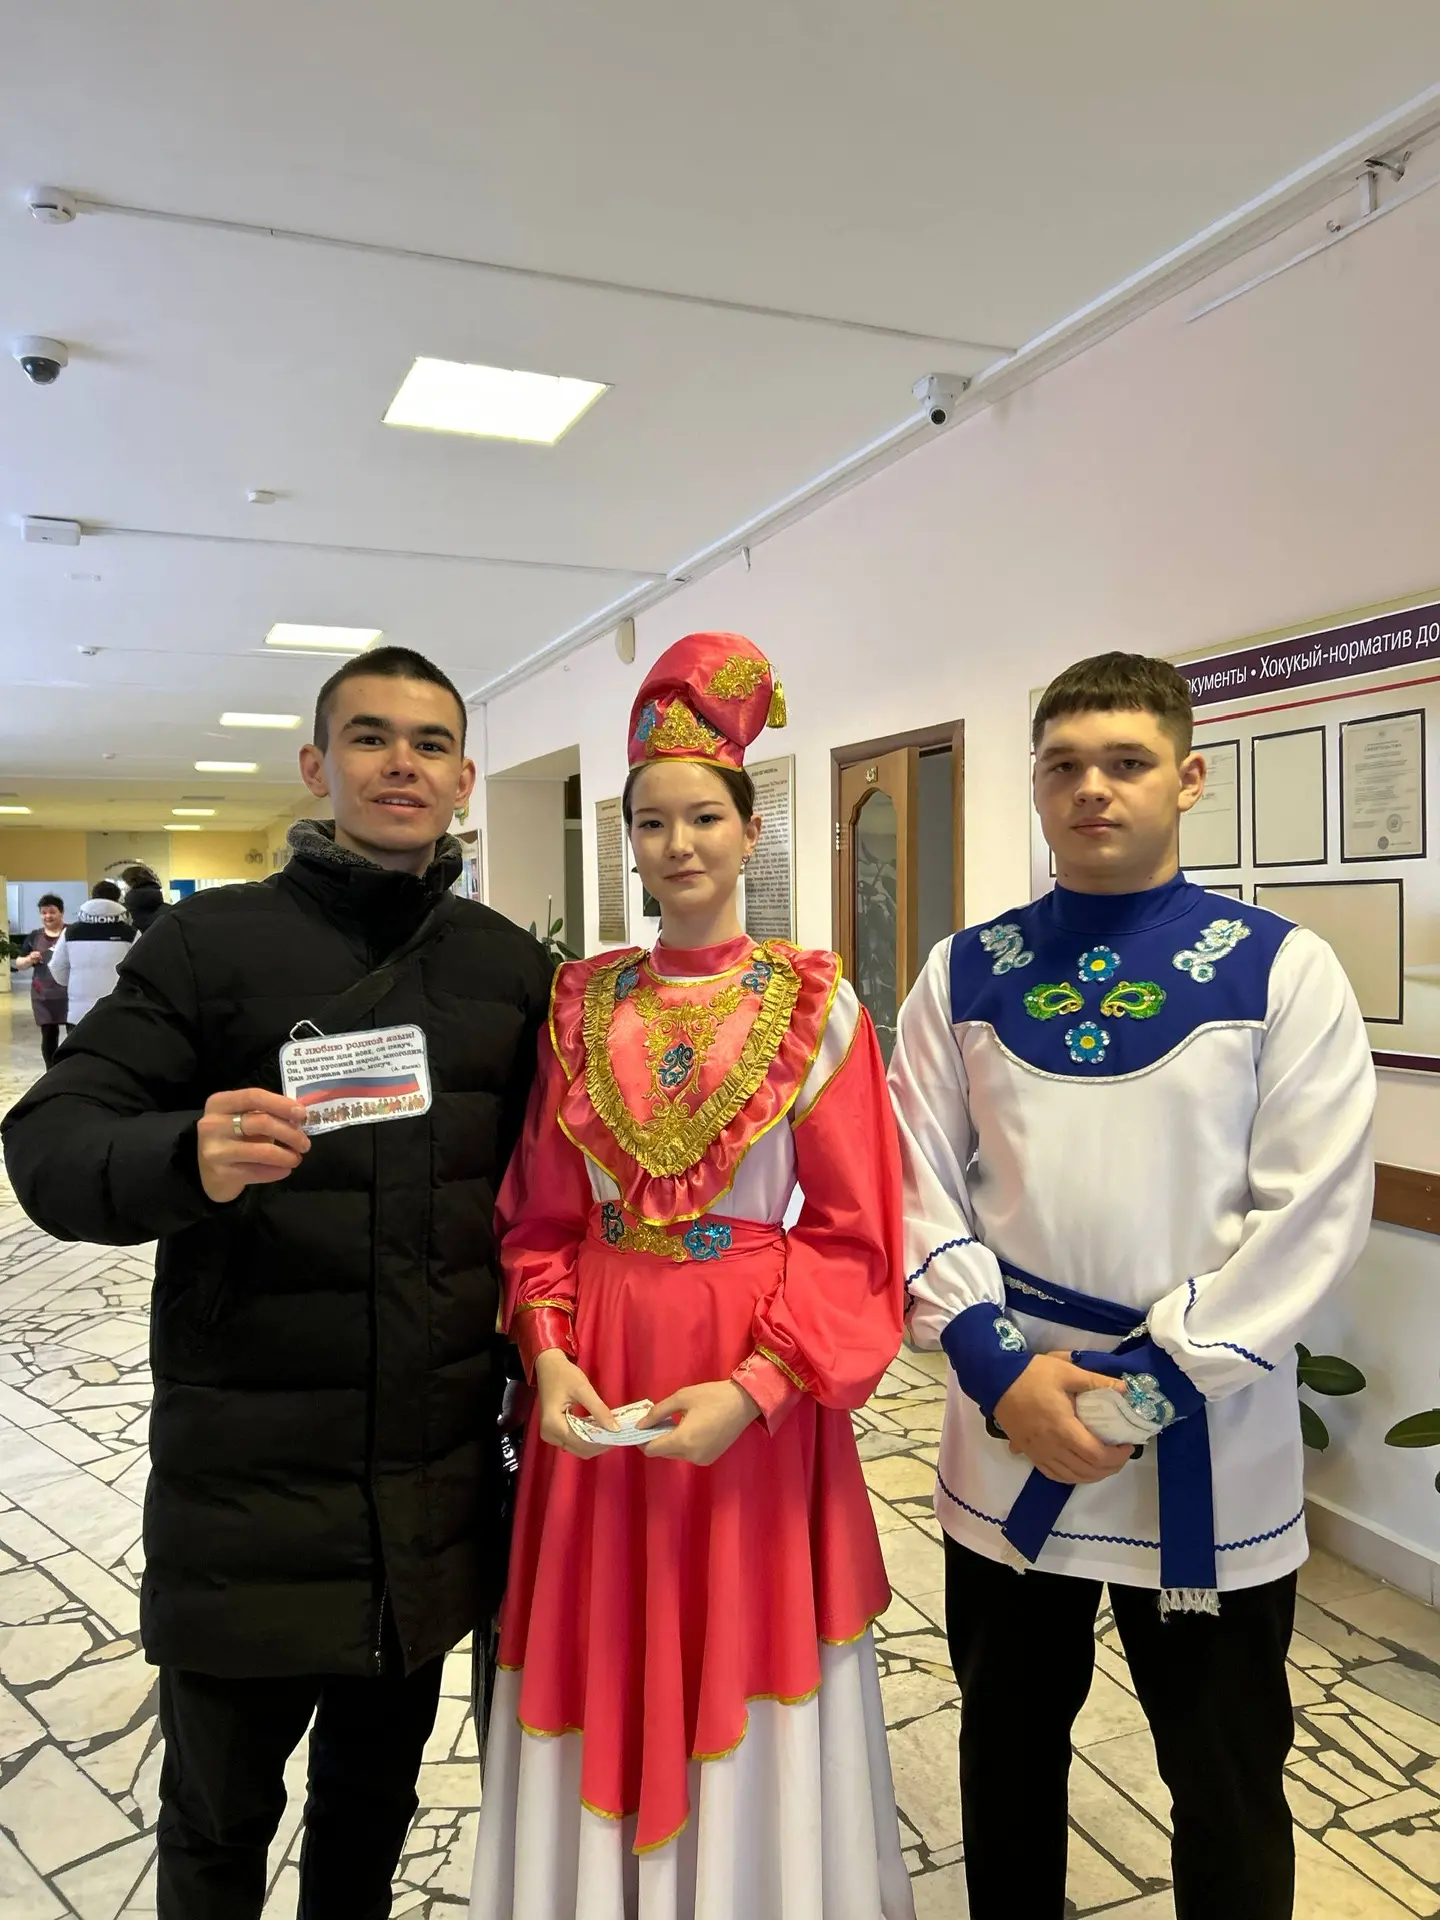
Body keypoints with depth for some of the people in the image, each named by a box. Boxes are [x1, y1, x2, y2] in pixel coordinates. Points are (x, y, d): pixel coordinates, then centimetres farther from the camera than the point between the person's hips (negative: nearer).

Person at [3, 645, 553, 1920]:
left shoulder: (513, 968, 4)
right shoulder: (213, 942, -7)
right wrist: (184, 1159, -30)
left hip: (438, 1479, 3)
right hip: (246, 1474, -3)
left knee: (377, 1793, 24)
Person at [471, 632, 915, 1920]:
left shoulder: (816, 1006, -6)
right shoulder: (583, 1003, 3)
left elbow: (854, 1233, -7)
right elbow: (543, 1213, 7)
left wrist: (757, 1385, -17)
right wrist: (549, 1351, -8)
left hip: (757, 1387, -2)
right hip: (597, 1379, 3)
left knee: (746, 1708, 12)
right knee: (602, 1686, 16)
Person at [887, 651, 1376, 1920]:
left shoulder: (1283, 971, -5)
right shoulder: (965, 973, 2)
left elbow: (1311, 1211, -11)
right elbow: (919, 1186, -1)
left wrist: (1146, 1389, -14)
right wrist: (1001, 1367, -12)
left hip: (1211, 1454, -1)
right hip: (1005, 1436, 2)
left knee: (1226, 1785, 17)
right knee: (1006, 1747, 20)